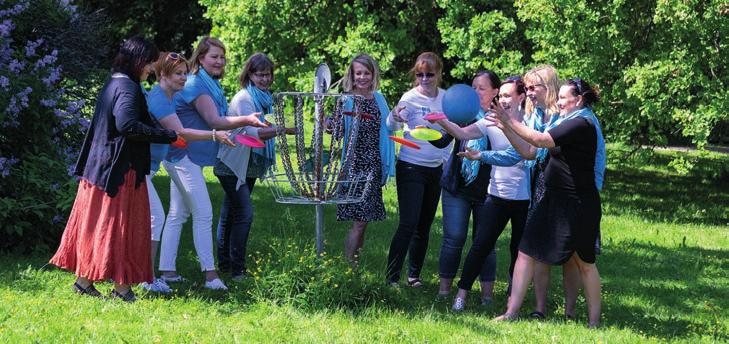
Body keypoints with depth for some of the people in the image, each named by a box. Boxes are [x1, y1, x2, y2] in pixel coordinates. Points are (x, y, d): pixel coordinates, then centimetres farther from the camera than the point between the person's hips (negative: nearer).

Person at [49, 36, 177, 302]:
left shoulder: (113, 84, 14)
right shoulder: (127, 87, -16)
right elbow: (127, 124, -29)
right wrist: (167, 136, -25)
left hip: (99, 166, 9)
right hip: (122, 169, -9)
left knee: (96, 224, 12)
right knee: (120, 226, -2)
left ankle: (84, 280, 16)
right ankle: (121, 286, 2)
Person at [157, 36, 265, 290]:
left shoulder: (210, 85, 15)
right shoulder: (196, 85, -16)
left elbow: (213, 121, 24)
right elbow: (214, 121, -25)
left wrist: (247, 122, 15)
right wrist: (246, 120, -35)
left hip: (186, 158, 10)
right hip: (184, 157, -10)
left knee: (178, 215, 12)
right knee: (203, 214, -11)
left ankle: (167, 270, 15)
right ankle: (210, 274, -12)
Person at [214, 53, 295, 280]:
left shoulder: (265, 98, 11)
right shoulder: (243, 99, -18)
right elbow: (252, 131, -33)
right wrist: (281, 130, -44)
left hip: (249, 168, 9)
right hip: (233, 166, -9)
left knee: (230, 214, 14)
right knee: (244, 213, -15)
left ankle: (224, 264, 20)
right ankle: (236, 269, -14)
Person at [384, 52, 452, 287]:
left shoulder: (446, 98, 4)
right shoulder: (411, 98, -12)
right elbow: (391, 127, -29)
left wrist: (447, 161, 11)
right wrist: (395, 117, -49)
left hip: (435, 170, 5)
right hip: (411, 168, -5)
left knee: (424, 226, 11)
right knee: (408, 225, -12)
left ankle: (414, 274, 22)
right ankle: (391, 277, -7)